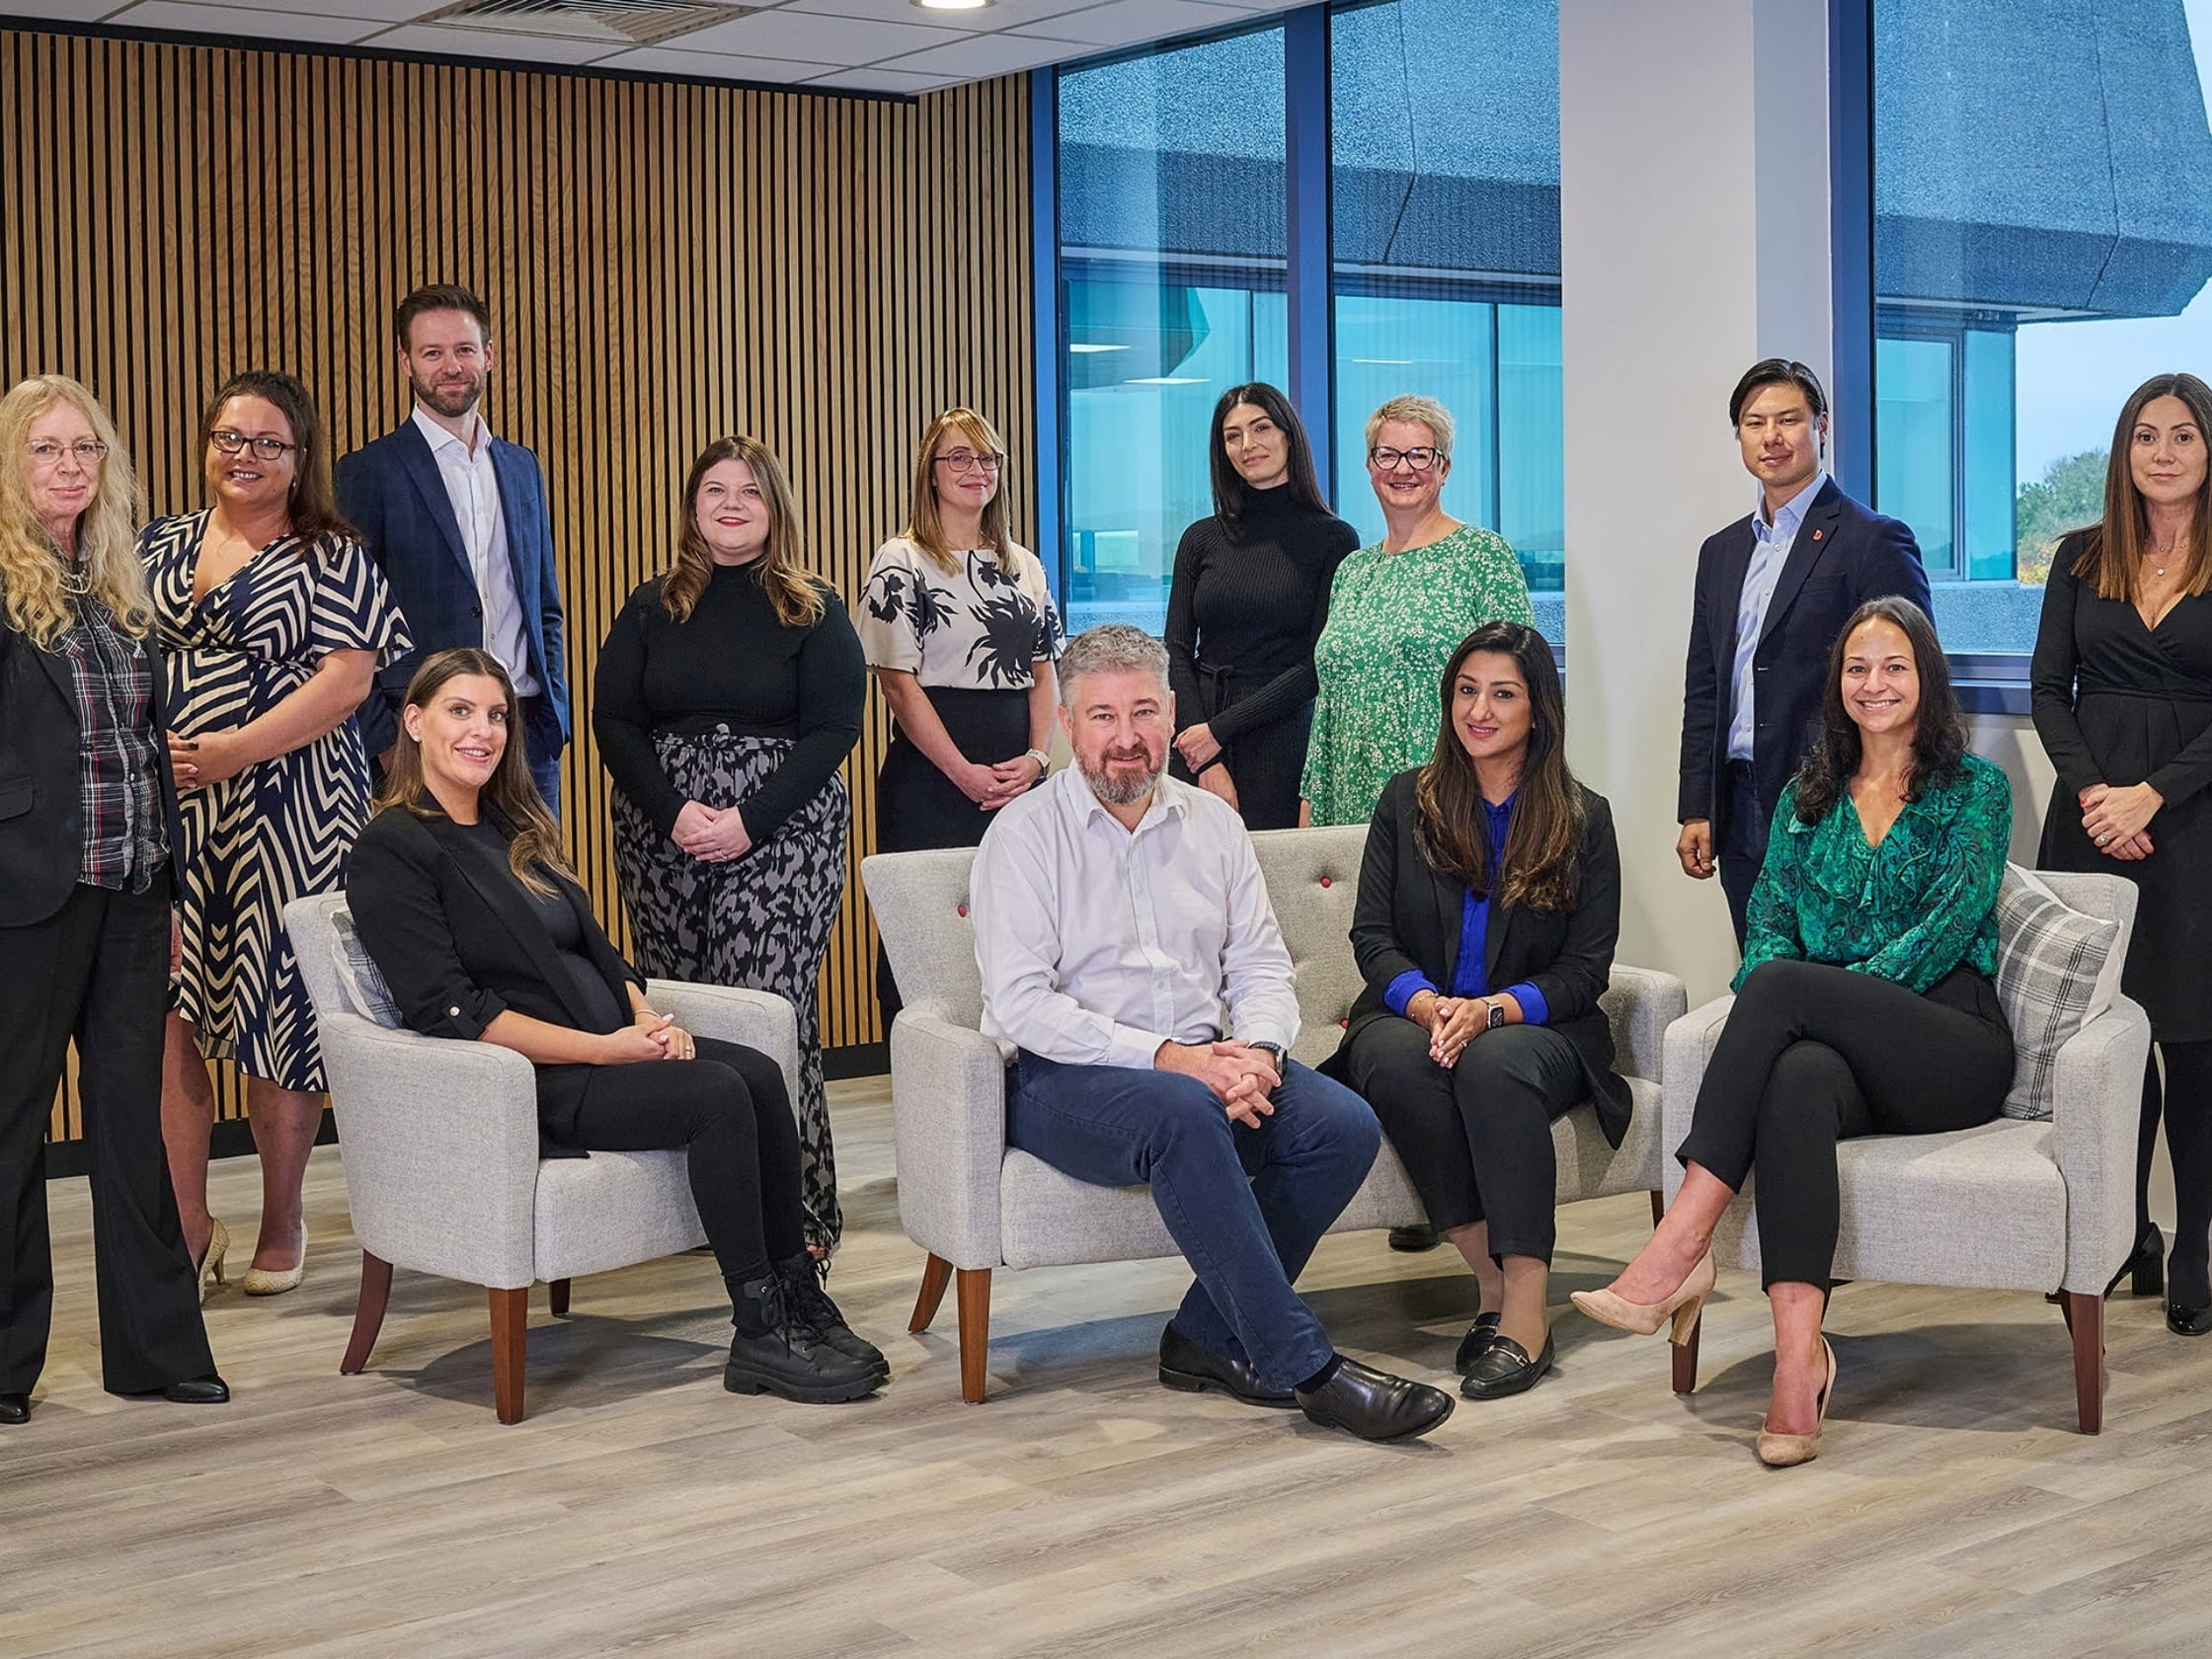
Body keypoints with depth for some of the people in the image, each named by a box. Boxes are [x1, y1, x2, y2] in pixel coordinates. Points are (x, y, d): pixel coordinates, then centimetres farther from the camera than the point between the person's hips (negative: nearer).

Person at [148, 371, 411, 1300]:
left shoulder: (331, 560, 2)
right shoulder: (160, 546, 15)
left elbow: (348, 677, -9)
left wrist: (232, 752, -17)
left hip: (284, 812, -3)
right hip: (165, 810, 4)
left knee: (278, 1015, 0)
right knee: (162, 1015, -3)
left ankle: (281, 1224, 16)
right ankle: (189, 1229, 7)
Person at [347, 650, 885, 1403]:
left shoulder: (516, 832, 21)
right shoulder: (393, 850, -5)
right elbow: (452, 1012, -14)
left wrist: (646, 1017, -3)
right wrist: (603, 1049, -18)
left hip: (608, 1049, 7)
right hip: (525, 1085, -7)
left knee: (759, 1073, -20)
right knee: (719, 1095, -27)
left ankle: (799, 1303, -18)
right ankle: (761, 1338, -21)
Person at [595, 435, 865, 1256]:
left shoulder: (816, 612, 5)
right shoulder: (652, 610, 13)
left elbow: (834, 728, -3)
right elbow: (614, 720, 6)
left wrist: (750, 820, -13)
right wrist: (674, 813, -10)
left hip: (782, 835, -3)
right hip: (662, 839, 3)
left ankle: (797, 1210, -7)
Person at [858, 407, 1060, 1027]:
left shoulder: (1024, 567, 16)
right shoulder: (902, 563, -2)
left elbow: (1043, 672, 15)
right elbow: (898, 681, -9)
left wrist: (1037, 756, -2)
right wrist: (964, 772, -14)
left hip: (1018, 778, 5)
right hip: (932, 775, -5)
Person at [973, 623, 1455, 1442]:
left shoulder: (1212, 822, 14)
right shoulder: (1025, 834, -2)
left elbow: (1261, 963, 11)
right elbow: (1020, 1003, -12)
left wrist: (1257, 1052, -12)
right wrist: (1164, 1057, -20)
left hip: (1201, 1066, 6)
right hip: (1065, 1079, -5)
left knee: (1345, 1125, -20)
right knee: (1183, 1115, -37)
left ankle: (1208, 1338, -10)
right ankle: (1302, 1365, -32)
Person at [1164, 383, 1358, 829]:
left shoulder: (1334, 540, 1)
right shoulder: (1201, 539, 10)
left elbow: (1321, 661, -6)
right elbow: (1176, 654, 5)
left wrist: (1221, 728, -10)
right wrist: (1209, 764, -9)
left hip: (1282, 740, -3)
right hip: (1197, 741, 3)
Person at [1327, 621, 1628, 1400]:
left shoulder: (1583, 820, 7)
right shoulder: (1408, 801, 11)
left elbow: (1585, 969, 0)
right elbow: (1371, 935, 5)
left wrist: (1489, 1010, -17)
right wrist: (1428, 1004, -16)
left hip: (1532, 1031, -1)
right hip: (1412, 1015, 2)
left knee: (1494, 1065, -37)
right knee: (1397, 1063, -35)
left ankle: (1526, 1310, -39)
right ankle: (1491, 1275, -30)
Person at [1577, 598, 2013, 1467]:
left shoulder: (1974, 790, 9)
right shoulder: (1808, 799, 22)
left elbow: (1952, 922, -5)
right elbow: (1769, 924, 11)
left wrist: (1839, 991, -17)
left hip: (1953, 1048, -3)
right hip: (1841, 1044, 3)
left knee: (1785, 986, -32)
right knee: (1799, 1077, -37)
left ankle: (1680, 1247, -38)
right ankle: (1799, 1356, -50)